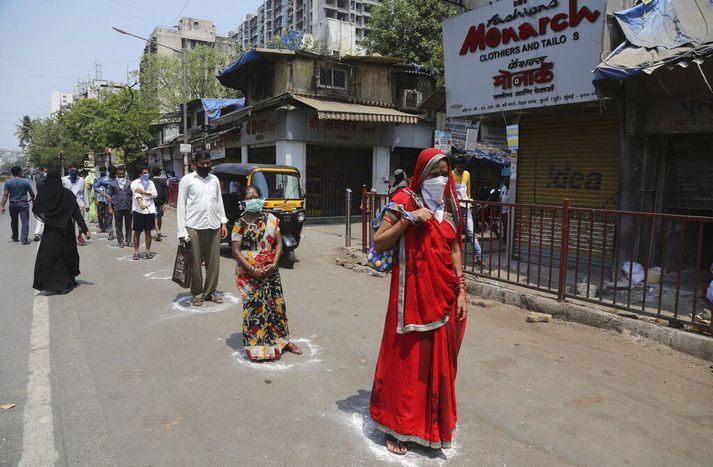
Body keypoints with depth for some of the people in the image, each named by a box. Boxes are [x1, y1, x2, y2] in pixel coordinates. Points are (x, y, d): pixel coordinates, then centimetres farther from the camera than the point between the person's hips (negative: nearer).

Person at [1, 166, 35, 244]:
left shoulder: (8, 182, -1)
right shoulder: (25, 181, -7)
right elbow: (31, 193, 0)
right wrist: (32, 199, 22)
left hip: (13, 204, 3)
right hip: (23, 203, -3)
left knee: (14, 221, 19)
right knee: (25, 221, -1)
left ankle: (15, 237, 33)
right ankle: (24, 240, -8)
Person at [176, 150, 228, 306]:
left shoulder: (214, 179, 14)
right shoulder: (187, 180, 1)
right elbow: (181, 205, -1)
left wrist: (223, 222, 10)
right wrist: (181, 231, -7)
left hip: (214, 227, 4)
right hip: (194, 227, -4)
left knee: (213, 262, 5)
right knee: (196, 263, 2)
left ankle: (210, 292, 17)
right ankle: (197, 293, 14)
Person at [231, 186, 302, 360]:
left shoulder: (271, 219, 4)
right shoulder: (240, 224, -5)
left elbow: (279, 243, 4)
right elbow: (236, 251, -9)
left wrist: (274, 264, -10)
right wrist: (253, 270, -17)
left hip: (271, 271, 3)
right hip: (249, 273, -3)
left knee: (277, 304, 10)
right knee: (254, 307, -2)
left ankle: (282, 339, 26)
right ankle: (256, 346, 11)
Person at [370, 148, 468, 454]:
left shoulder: (449, 204, 10)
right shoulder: (405, 200, -5)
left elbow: (455, 250, 12)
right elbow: (378, 243, -8)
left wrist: (461, 292, 6)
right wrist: (407, 220, -19)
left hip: (444, 295, 5)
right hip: (412, 293, -5)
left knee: (439, 361, 12)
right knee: (406, 359, 2)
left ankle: (433, 423, 30)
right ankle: (396, 427, 19)